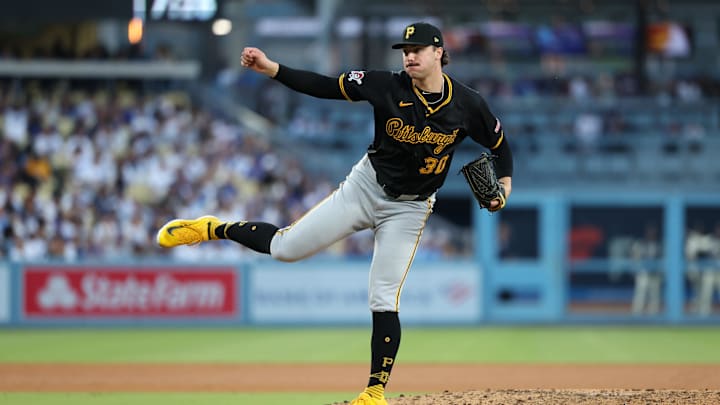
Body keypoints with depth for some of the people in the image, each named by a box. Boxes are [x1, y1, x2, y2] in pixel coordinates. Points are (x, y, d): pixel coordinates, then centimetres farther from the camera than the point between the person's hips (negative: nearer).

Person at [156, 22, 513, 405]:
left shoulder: (467, 103, -12)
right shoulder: (386, 86, -14)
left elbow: (499, 144, 4)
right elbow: (325, 86, -14)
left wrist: (504, 183, -13)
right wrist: (271, 68, -25)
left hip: (409, 208, -1)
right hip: (366, 186, 1)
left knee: (384, 300, -9)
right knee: (285, 246, -4)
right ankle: (213, 229, 21)